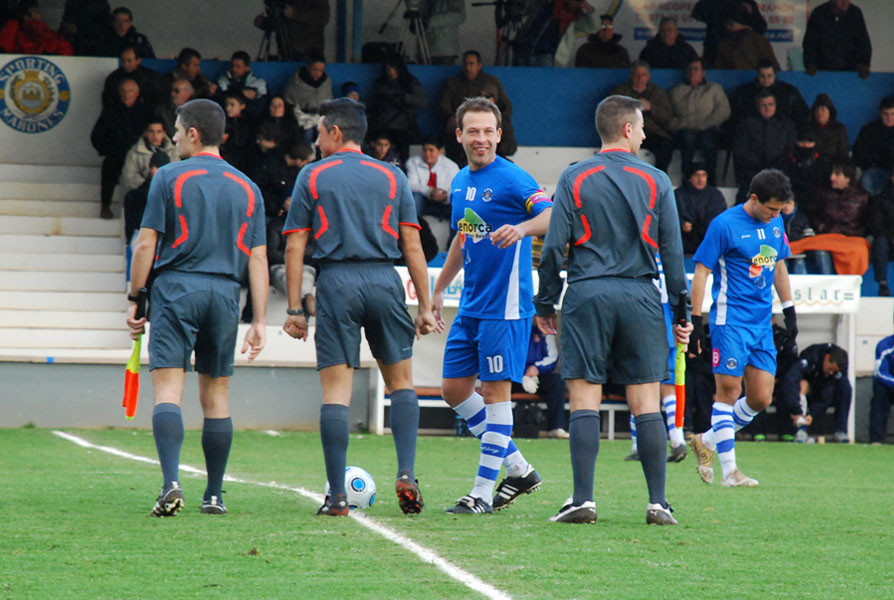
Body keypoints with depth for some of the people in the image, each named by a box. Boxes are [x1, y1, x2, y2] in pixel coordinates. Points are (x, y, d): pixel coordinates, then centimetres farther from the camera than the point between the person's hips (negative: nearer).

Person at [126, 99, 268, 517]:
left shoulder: (169, 178, 0)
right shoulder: (246, 188, 12)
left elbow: (146, 243, -3)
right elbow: (258, 258, 8)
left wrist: (135, 299, 4)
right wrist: (260, 322, 8)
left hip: (176, 288, -4)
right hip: (224, 293, 4)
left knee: (168, 388, -9)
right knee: (215, 395, 11)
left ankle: (171, 484, -26)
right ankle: (214, 495, 13)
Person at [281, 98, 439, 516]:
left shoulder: (312, 177, 8)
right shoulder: (392, 178, 12)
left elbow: (295, 247, 3)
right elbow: (412, 246, 7)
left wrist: (294, 309, 5)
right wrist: (425, 306, 9)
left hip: (336, 282, -1)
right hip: (385, 279, 1)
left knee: (336, 388, -1)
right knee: (401, 381, 14)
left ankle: (337, 495, -5)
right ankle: (406, 474, -2)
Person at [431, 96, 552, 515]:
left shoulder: (511, 179, -11)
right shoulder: (460, 182, 13)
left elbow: (553, 215, -25)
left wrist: (522, 228, -44)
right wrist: (438, 289, 28)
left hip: (505, 305, -9)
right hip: (470, 306, 9)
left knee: (496, 391, -6)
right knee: (454, 389, 9)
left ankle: (483, 492, -2)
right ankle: (518, 469, 19)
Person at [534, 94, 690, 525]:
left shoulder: (574, 179, 3)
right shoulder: (656, 181, 5)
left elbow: (554, 245, 0)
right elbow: (672, 251, 6)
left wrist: (545, 303, 8)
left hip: (587, 296, -1)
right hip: (640, 296, 1)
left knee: (585, 400, -1)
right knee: (646, 403, 2)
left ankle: (583, 500, -8)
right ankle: (658, 501, 0)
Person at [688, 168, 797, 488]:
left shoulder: (775, 223, 10)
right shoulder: (724, 225, -11)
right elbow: (701, 271, -9)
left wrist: (789, 310, 21)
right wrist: (696, 321, -12)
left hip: (763, 324, 7)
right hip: (731, 321, -7)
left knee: (761, 398, 3)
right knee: (729, 392, -7)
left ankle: (707, 441, 20)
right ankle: (729, 471, -4)